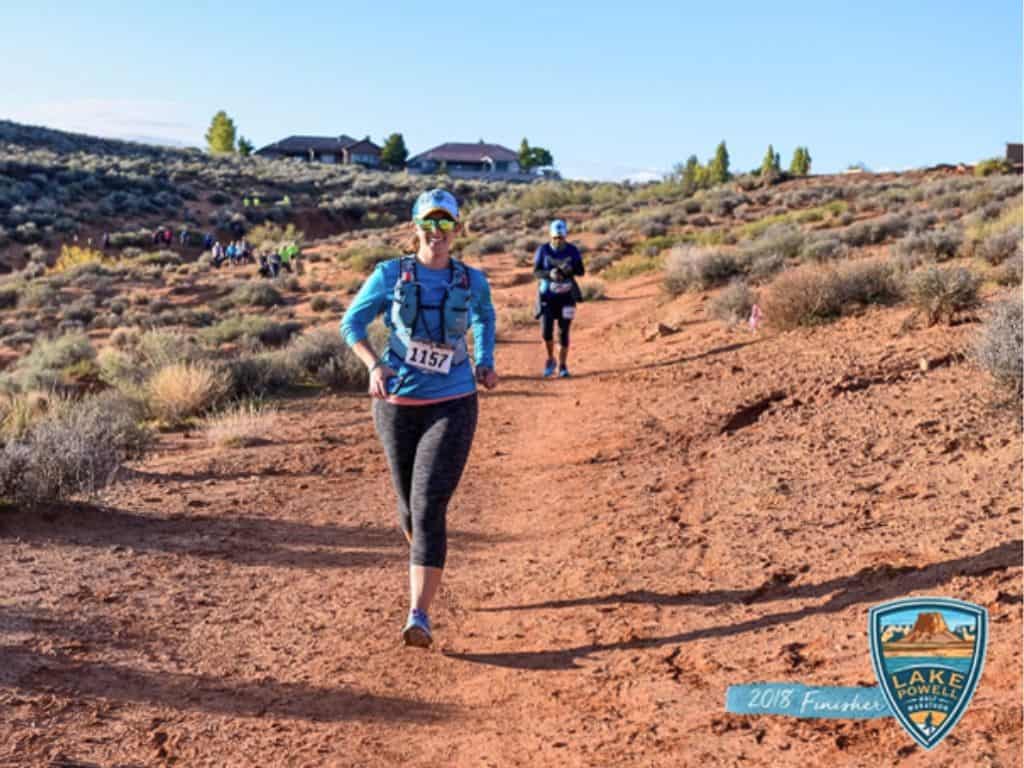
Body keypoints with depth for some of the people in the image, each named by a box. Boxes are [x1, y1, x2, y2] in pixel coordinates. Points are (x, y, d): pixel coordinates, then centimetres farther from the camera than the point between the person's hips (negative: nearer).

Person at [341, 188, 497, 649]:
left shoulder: (472, 281, 2)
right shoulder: (390, 274, -2)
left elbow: (484, 316, 24)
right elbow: (352, 322, 3)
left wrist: (485, 363, 9)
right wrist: (373, 365, -14)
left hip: (452, 406, -1)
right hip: (396, 404, 1)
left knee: (429, 509, -13)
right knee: (409, 506, 14)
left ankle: (419, 617, -14)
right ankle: (426, 569, 46)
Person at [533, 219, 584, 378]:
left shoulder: (572, 250, -5)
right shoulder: (543, 250, -6)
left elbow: (580, 271, -5)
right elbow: (536, 272, -5)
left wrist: (570, 269, -27)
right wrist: (549, 274, -25)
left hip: (566, 296, 0)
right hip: (547, 295, 0)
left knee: (563, 332, 2)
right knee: (546, 331, -10)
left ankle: (563, 365, 18)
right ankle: (550, 359, 17)